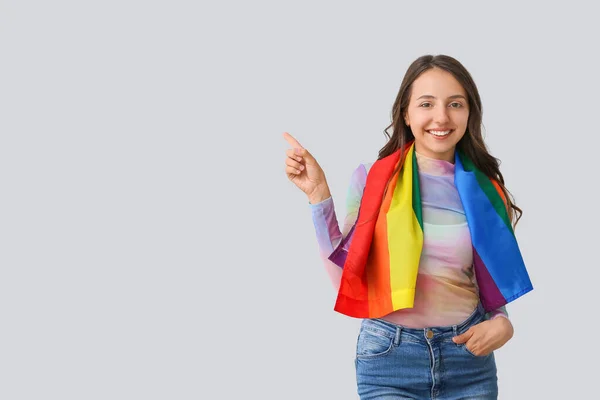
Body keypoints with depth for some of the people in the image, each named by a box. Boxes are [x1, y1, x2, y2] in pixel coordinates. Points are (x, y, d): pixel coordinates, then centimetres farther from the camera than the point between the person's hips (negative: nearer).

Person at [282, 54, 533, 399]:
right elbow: (345, 274, -7)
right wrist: (318, 194, -11)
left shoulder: (485, 190, 2)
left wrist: (502, 323, -9)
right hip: (389, 359, -2)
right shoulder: (372, 178, -4)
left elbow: (495, 284, 12)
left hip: (470, 358, 2)